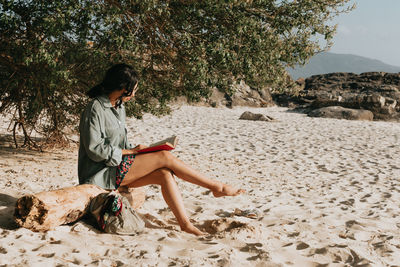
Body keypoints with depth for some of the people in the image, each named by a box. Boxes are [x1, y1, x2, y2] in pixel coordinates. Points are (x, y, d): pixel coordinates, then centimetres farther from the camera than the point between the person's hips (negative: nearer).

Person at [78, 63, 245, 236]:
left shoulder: (119, 107, 15)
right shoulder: (95, 109, -13)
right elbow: (95, 150, -19)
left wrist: (134, 149, 1)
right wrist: (131, 151, -14)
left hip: (118, 167, 9)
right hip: (101, 174, -9)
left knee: (164, 174, -16)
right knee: (165, 157, -16)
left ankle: (185, 223, -18)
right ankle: (217, 187, -7)